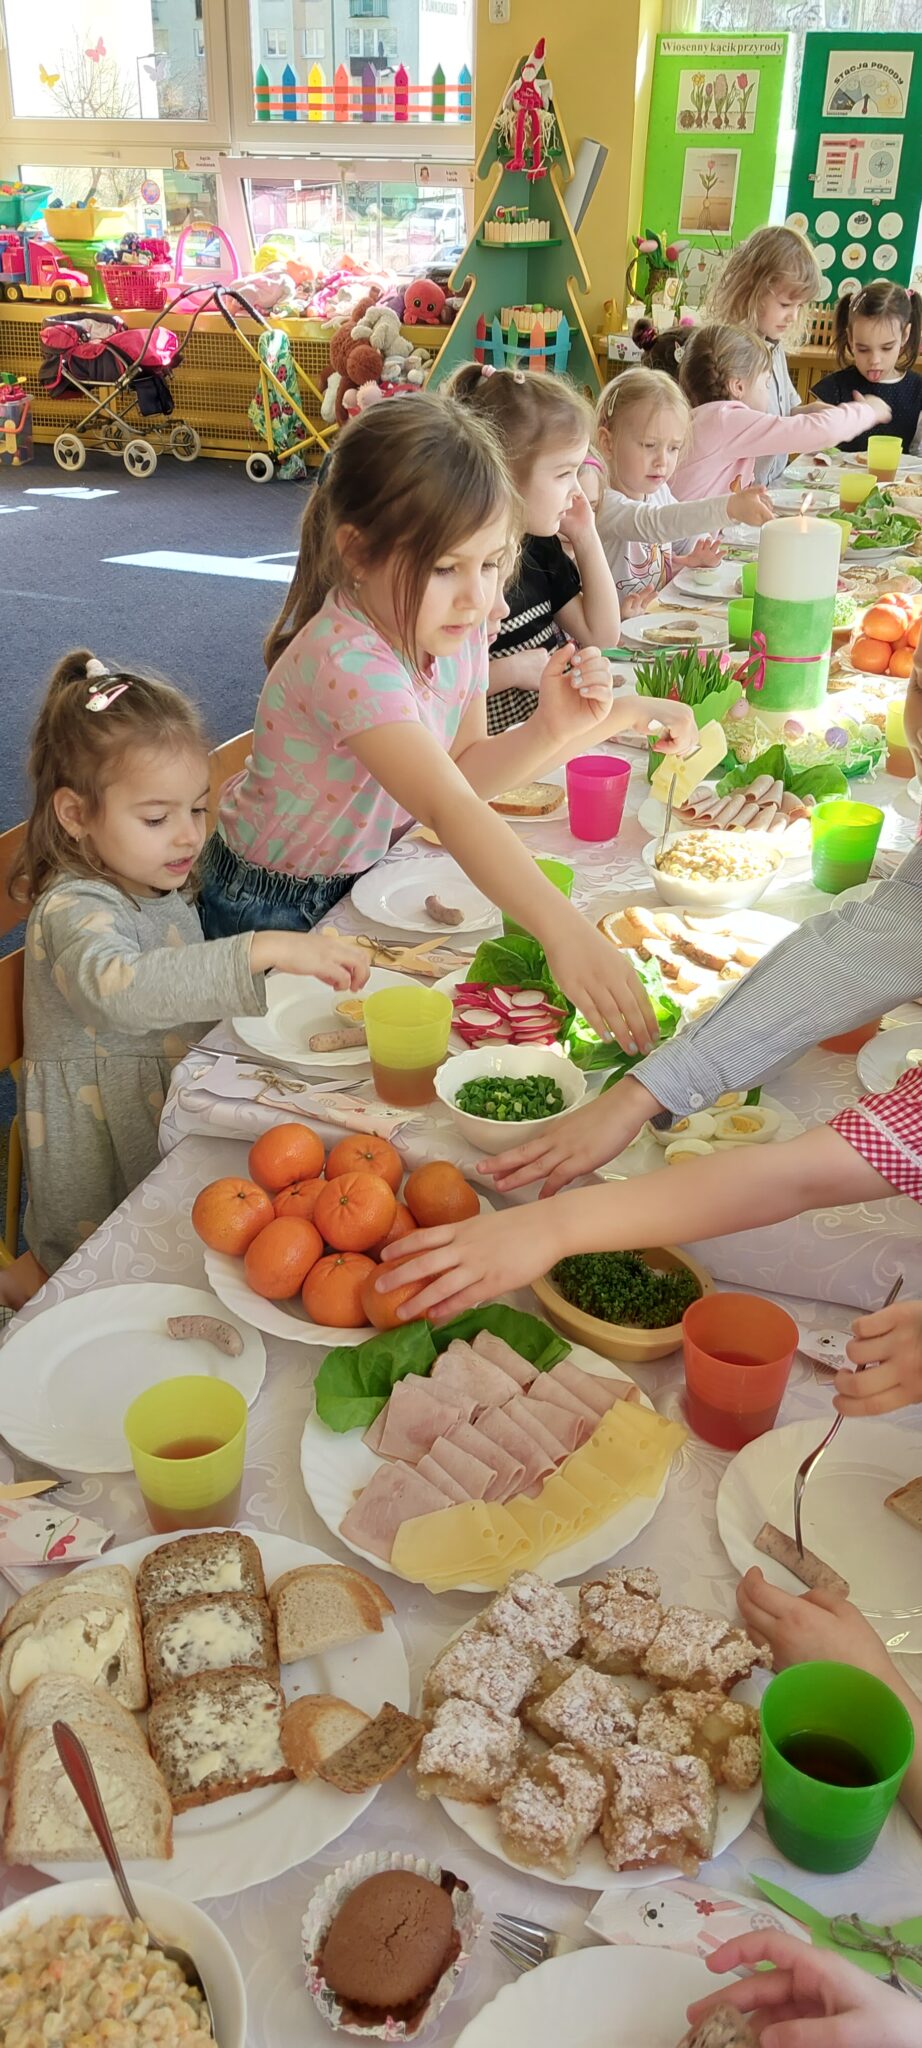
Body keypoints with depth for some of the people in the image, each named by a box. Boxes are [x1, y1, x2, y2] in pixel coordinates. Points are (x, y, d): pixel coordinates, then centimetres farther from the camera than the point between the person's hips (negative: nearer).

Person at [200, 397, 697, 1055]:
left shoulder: (455, 627, -11)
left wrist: (552, 729, -22)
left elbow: (460, 771, -3)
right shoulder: (348, 661, -37)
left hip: (364, 873, 7)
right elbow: (447, 808, -49)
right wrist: (565, 933, -59)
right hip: (272, 909, -7)